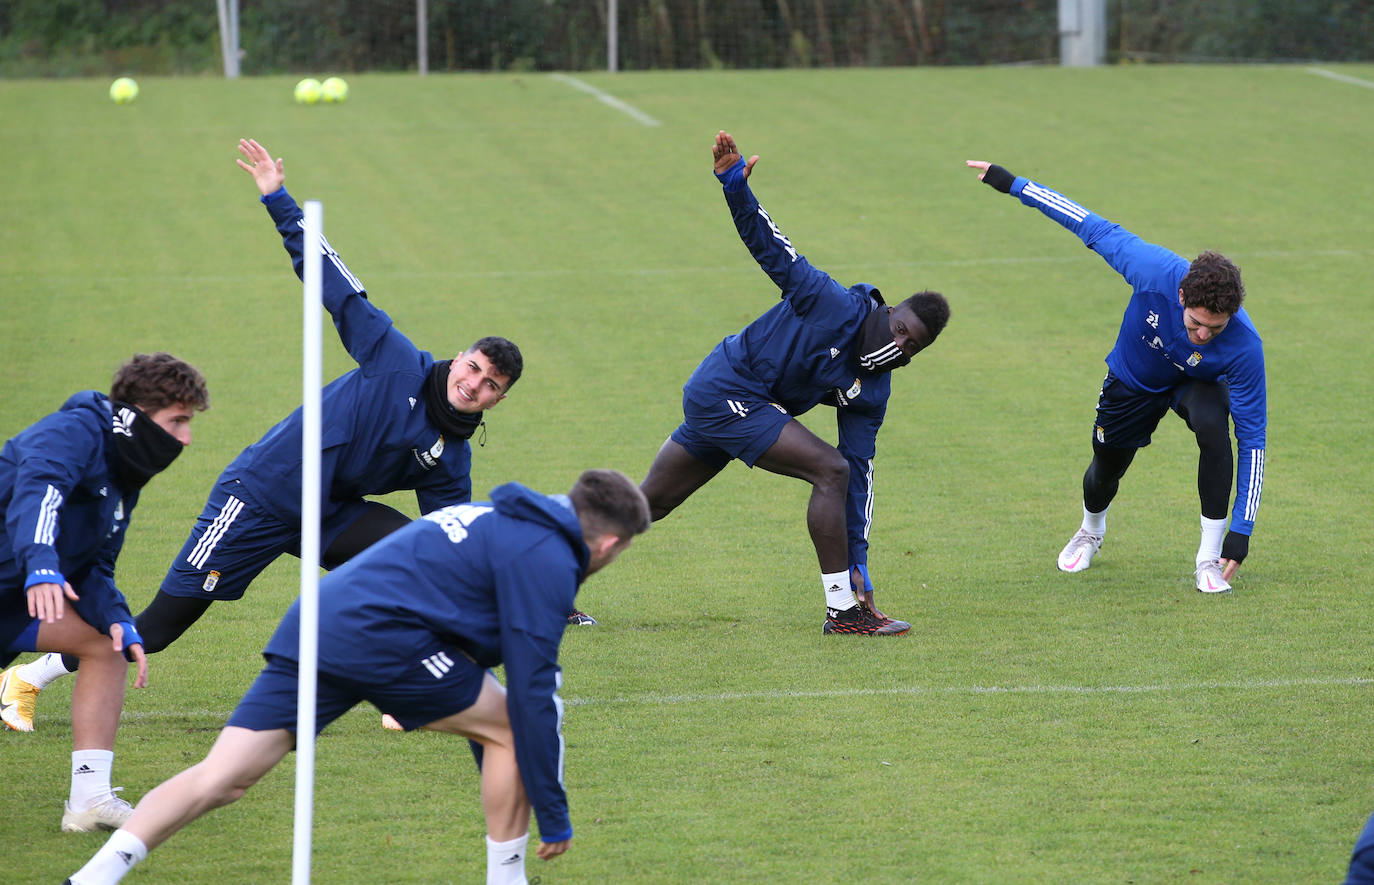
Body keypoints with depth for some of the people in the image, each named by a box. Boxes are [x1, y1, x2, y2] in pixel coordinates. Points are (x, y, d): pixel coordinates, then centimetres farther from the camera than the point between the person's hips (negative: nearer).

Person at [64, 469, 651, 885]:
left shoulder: (498, 523, 30)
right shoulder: (548, 559, 1)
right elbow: (531, 691, -5)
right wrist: (553, 815, 2)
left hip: (314, 623, 8)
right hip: (380, 634, -8)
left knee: (222, 777, -1)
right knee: (508, 726, 9)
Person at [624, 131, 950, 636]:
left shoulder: (872, 393, 3)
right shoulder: (836, 307, -16)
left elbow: (861, 474, 4)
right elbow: (772, 251, -13)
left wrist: (858, 562, 0)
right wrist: (734, 185, -25)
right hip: (723, 390, -8)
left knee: (646, 505, 13)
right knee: (830, 469, -16)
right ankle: (842, 612, -14)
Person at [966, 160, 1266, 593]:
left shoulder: (1244, 346, -39)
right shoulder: (1155, 270, -40)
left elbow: (1251, 438, -33)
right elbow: (1096, 228, -24)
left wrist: (1242, 530, -35)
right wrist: (1012, 184, -18)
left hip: (1196, 383, -2)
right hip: (1134, 380, 2)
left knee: (1213, 427, -34)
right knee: (1106, 471, 15)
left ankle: (1209, 557, -19)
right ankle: (1091, 532, 54)